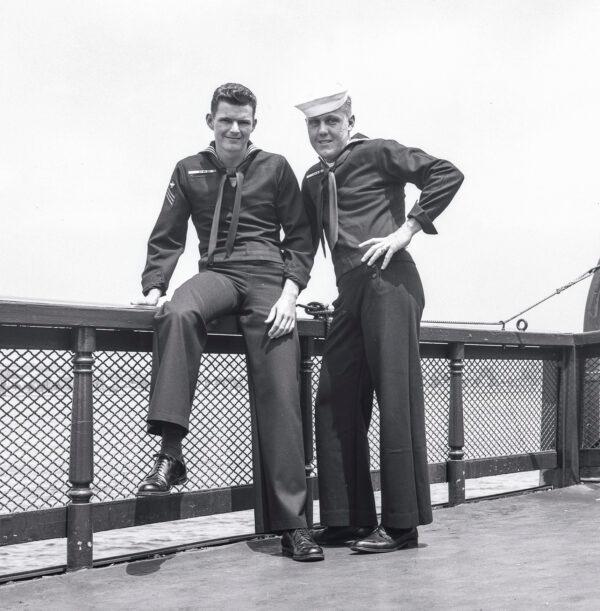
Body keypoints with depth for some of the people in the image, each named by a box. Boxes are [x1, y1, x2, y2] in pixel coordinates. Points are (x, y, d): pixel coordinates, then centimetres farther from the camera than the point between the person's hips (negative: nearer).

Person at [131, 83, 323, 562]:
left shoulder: (275, 168, 12)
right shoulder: (190, 171, 15)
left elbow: (300, 236, 10)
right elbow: (166, 239, 14)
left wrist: (290, 291, -4)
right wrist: (154, 287, -3)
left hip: (268, 278, 0)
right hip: (217, 274, 1)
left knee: (280, 395, -12)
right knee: (178, 314, -37)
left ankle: (292, 522, -6)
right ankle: (171, 453, -34)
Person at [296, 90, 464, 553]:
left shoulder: (376, 153, 1)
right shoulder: (313, 182, 22)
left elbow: (448, 174, -5)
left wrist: (407, 229, -10)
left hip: (389, 282, -8)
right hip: (350, 293, 8)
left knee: (395, 399, -6)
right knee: (336, 404, 5)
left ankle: (401, 524, 0)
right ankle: (347, 520, 13)